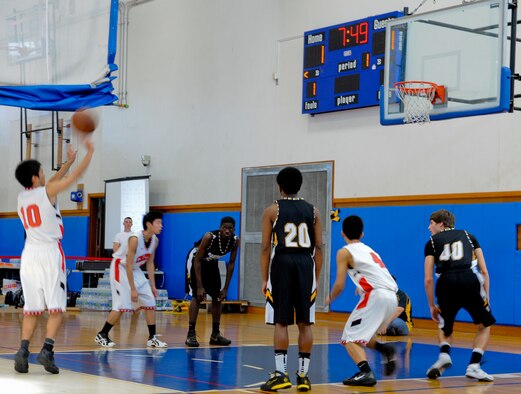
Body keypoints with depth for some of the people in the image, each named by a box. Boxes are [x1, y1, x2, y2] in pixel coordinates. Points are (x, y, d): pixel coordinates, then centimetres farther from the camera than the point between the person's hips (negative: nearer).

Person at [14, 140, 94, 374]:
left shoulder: (21, 197, 14)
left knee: (31, 308, 8)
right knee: (56, 307, -3)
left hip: (29, 253, 6)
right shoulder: (47, 192, -3)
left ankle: (23, 350, -5)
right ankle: (47, 350, -16)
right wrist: (90, 152, 20)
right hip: (50, 252, -6)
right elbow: (77, 175, 5)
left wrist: (68, 161, 37)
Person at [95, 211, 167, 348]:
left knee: (150, 302, 1)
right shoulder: (135, 239, -28)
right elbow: (128, 265, -26)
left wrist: (153, 286, 3)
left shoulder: (155, 240, -6)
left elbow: (150, 263, 6)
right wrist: (133, 289, -24)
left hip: (135, 269, 8)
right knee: (122, 305, -14)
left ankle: (152, 338, 8)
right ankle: (102, 335, 0)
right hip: (121, 267, -8)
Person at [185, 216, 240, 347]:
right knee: (197, 296, -16)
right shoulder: (209, 237, -35)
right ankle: (191, 334, -12)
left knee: (217, 298, 5)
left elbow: (231, 264, -9)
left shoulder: (235, 241, -20)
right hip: (195, 260, -6)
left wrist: (225, 288, -11)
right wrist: (199, 286, -31)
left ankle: (215, 334, 14)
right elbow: (197, 260, -29)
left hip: (212, 262, 6)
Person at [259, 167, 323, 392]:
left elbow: (265, 247, -1)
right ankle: (303, 375, 8)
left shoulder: (272, 210, 4)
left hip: (282, 264, -2)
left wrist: (264, 279, 4)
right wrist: (315, 278, 13)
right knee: (305, 324, 6)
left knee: (281, 322, 1)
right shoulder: (313, 211, 11)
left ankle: (281, 374, -5)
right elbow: (318, 247, 7)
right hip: (306, 265, 2)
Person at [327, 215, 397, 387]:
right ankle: (385, 349, 2)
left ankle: (366, 373, -22)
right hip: (392, 297, 8)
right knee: (360, 334, 25)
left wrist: (330, 298, 18)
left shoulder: (344, 252, 4)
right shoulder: (369, 250, 26)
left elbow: (339, 285, -2)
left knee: (350, 338, -2)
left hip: (376, 296, -8)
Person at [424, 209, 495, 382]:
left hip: (446, 283, 0)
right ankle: (474, 366, 4)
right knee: (484, 325, 20)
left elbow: (428, 279, 15)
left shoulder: (432, 241, 21)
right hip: (470, 280, 0)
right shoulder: (468, 236, 26)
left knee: (444, 327, 26)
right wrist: (486, 296, 25)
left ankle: (444, 355, -1)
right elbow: (484, 271, 19)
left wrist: (432, 306, 24)